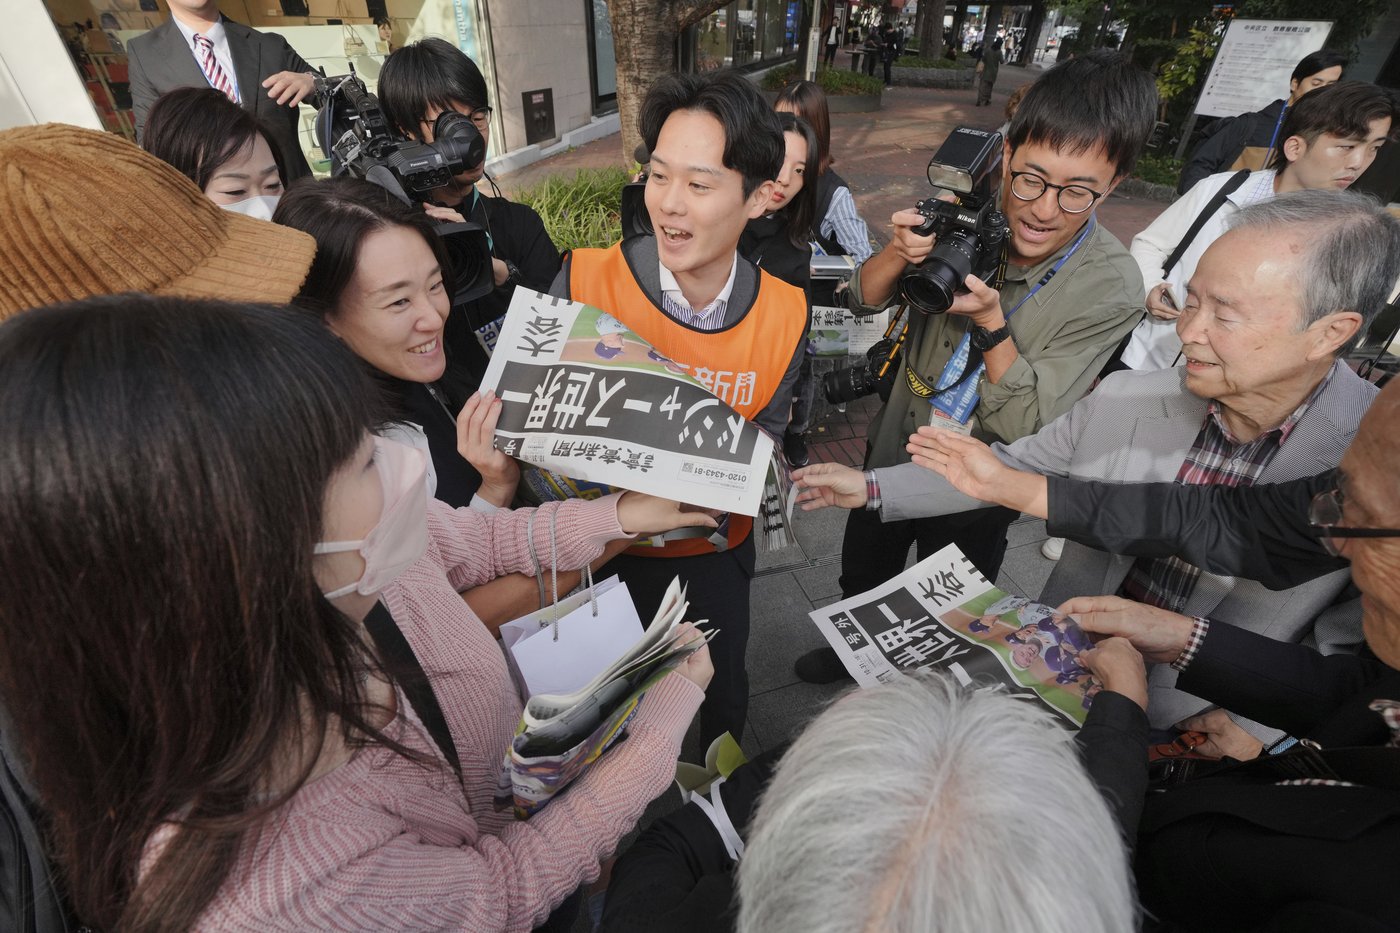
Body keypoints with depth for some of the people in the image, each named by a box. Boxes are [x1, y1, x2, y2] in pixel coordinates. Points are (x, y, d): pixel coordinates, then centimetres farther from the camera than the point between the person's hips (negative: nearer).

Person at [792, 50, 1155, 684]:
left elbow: (1026, 428, -23)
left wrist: (991, 323, -36)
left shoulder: (1113, 290, -23)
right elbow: (865, 300, -9)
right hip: (892, 450, 3)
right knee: (859, 577, 27)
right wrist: (903, 253, -30)